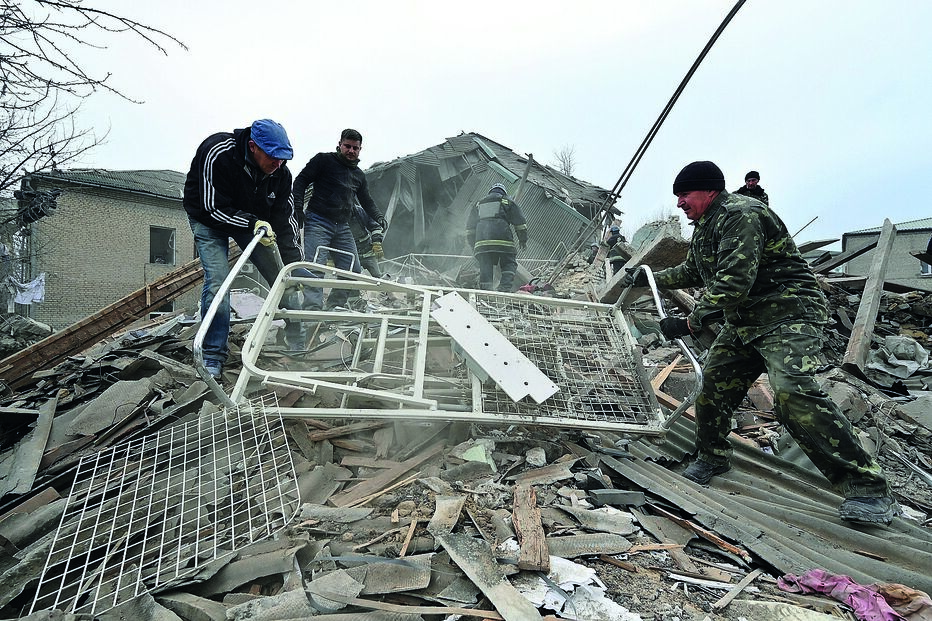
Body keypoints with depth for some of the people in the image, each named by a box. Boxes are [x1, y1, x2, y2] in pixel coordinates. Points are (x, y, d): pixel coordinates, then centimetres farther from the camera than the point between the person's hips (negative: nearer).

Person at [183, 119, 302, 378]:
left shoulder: (280, 171, -20)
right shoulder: (217, 154, -34)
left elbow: (285, 219, -15)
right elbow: (214, 209, -29)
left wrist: (295, 267, -19)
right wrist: (253, 223, -42)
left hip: (252, 219, 4)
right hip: (210, 218, -4)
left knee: (281, 278, -3)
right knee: (217, 280, -21)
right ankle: (213, 356, -9)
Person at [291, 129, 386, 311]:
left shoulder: (359, 175, 20)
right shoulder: (324, 160, 3)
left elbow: (367, 201, 28)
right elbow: (301, 181, 1)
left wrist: (379, 217, 11)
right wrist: (298, 207, -13)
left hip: (343, 228, 6)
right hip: (318, 222, -6)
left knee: (353, 271, 1)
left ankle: (334, 307, 15)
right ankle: (312, 309, -21)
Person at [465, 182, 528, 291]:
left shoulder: (478, 204, 28)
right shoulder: (507, 202, 19)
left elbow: (470, 226, 26)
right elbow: (520, 222, 13)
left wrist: (473, 245, 29)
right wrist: (523, 240, 19)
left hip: (481, 241, 3)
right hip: (503, 241, -3)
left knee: (485, 266, 6)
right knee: (509, 264, 5)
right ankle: (506, 287, -12)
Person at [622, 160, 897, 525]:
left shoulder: (740, 215, -18)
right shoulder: (704, 227, 16)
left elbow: (734, 283, -28)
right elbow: (690, 273, 32)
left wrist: (690, 323, -24)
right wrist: (648, 279, 27)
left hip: (788, 314, -10)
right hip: (743, 324, 10)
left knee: (793, 393, -26)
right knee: (713, 385, 7)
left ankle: (868, 490, -17)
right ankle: (713, 457, 30)